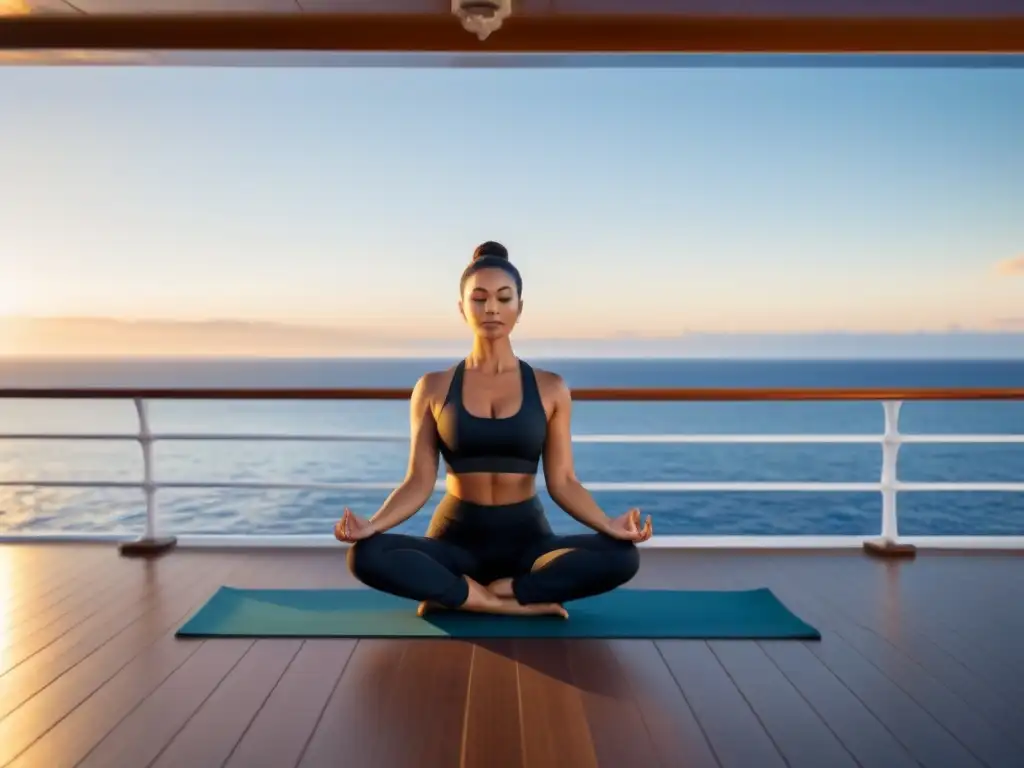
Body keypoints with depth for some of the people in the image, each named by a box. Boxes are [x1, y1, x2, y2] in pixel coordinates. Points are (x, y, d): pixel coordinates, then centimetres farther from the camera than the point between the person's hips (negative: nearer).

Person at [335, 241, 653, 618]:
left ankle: (459, 595, -18)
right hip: (457, 537, -1)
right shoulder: (433, 388, 1)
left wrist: (609, 524, -20)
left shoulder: (550, 388, 1)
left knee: (621, 558, -28)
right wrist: (372, 524, -20)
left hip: (527, 537, 1)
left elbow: (562, 481, -2)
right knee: (366, 556, -30)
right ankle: (513, 602, -22)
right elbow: (420, 481, -3)